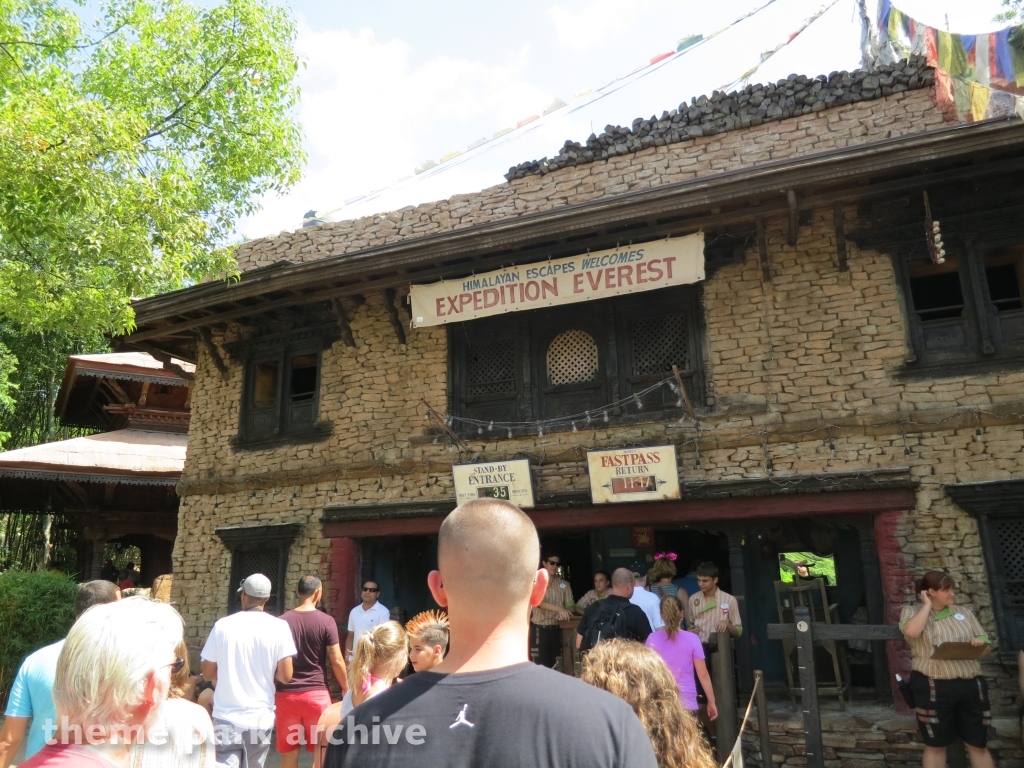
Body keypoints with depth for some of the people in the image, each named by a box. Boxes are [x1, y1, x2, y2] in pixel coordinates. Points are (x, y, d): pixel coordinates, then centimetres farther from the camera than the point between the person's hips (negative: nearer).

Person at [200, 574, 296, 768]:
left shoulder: (222, 625, -4)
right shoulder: (279, 627, -7)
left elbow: (208, 673, 3)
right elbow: (285, 676, -8)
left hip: (226, 716, -1)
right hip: (260, 717, 1)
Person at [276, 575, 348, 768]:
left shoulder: (282, 621, 0)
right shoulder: (326, 621, -7)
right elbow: (336, 661, -6)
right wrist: (346, 688, 8)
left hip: (286, 695, 2)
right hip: (317, 694, -2)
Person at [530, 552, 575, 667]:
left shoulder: (564, 584, 7)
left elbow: (570, 605, 3)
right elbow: (539, 603, -16)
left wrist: (564, 612, -21)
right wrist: (559, 609, -29)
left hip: (556, 629, 3)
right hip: (539, 629, -3)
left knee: (556, 664, 7)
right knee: (541, 663, -1)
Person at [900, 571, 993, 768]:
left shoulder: (964, 612, 14)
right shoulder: (912, 612, 0)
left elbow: (985, 644, 17)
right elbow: (911, 632, -23)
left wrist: (980, 642, -8)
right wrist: (927, 604, -10)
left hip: (971, 685, 4)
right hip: (933, 688, -4)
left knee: (978, 745, 11)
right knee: (935, 745, 6)